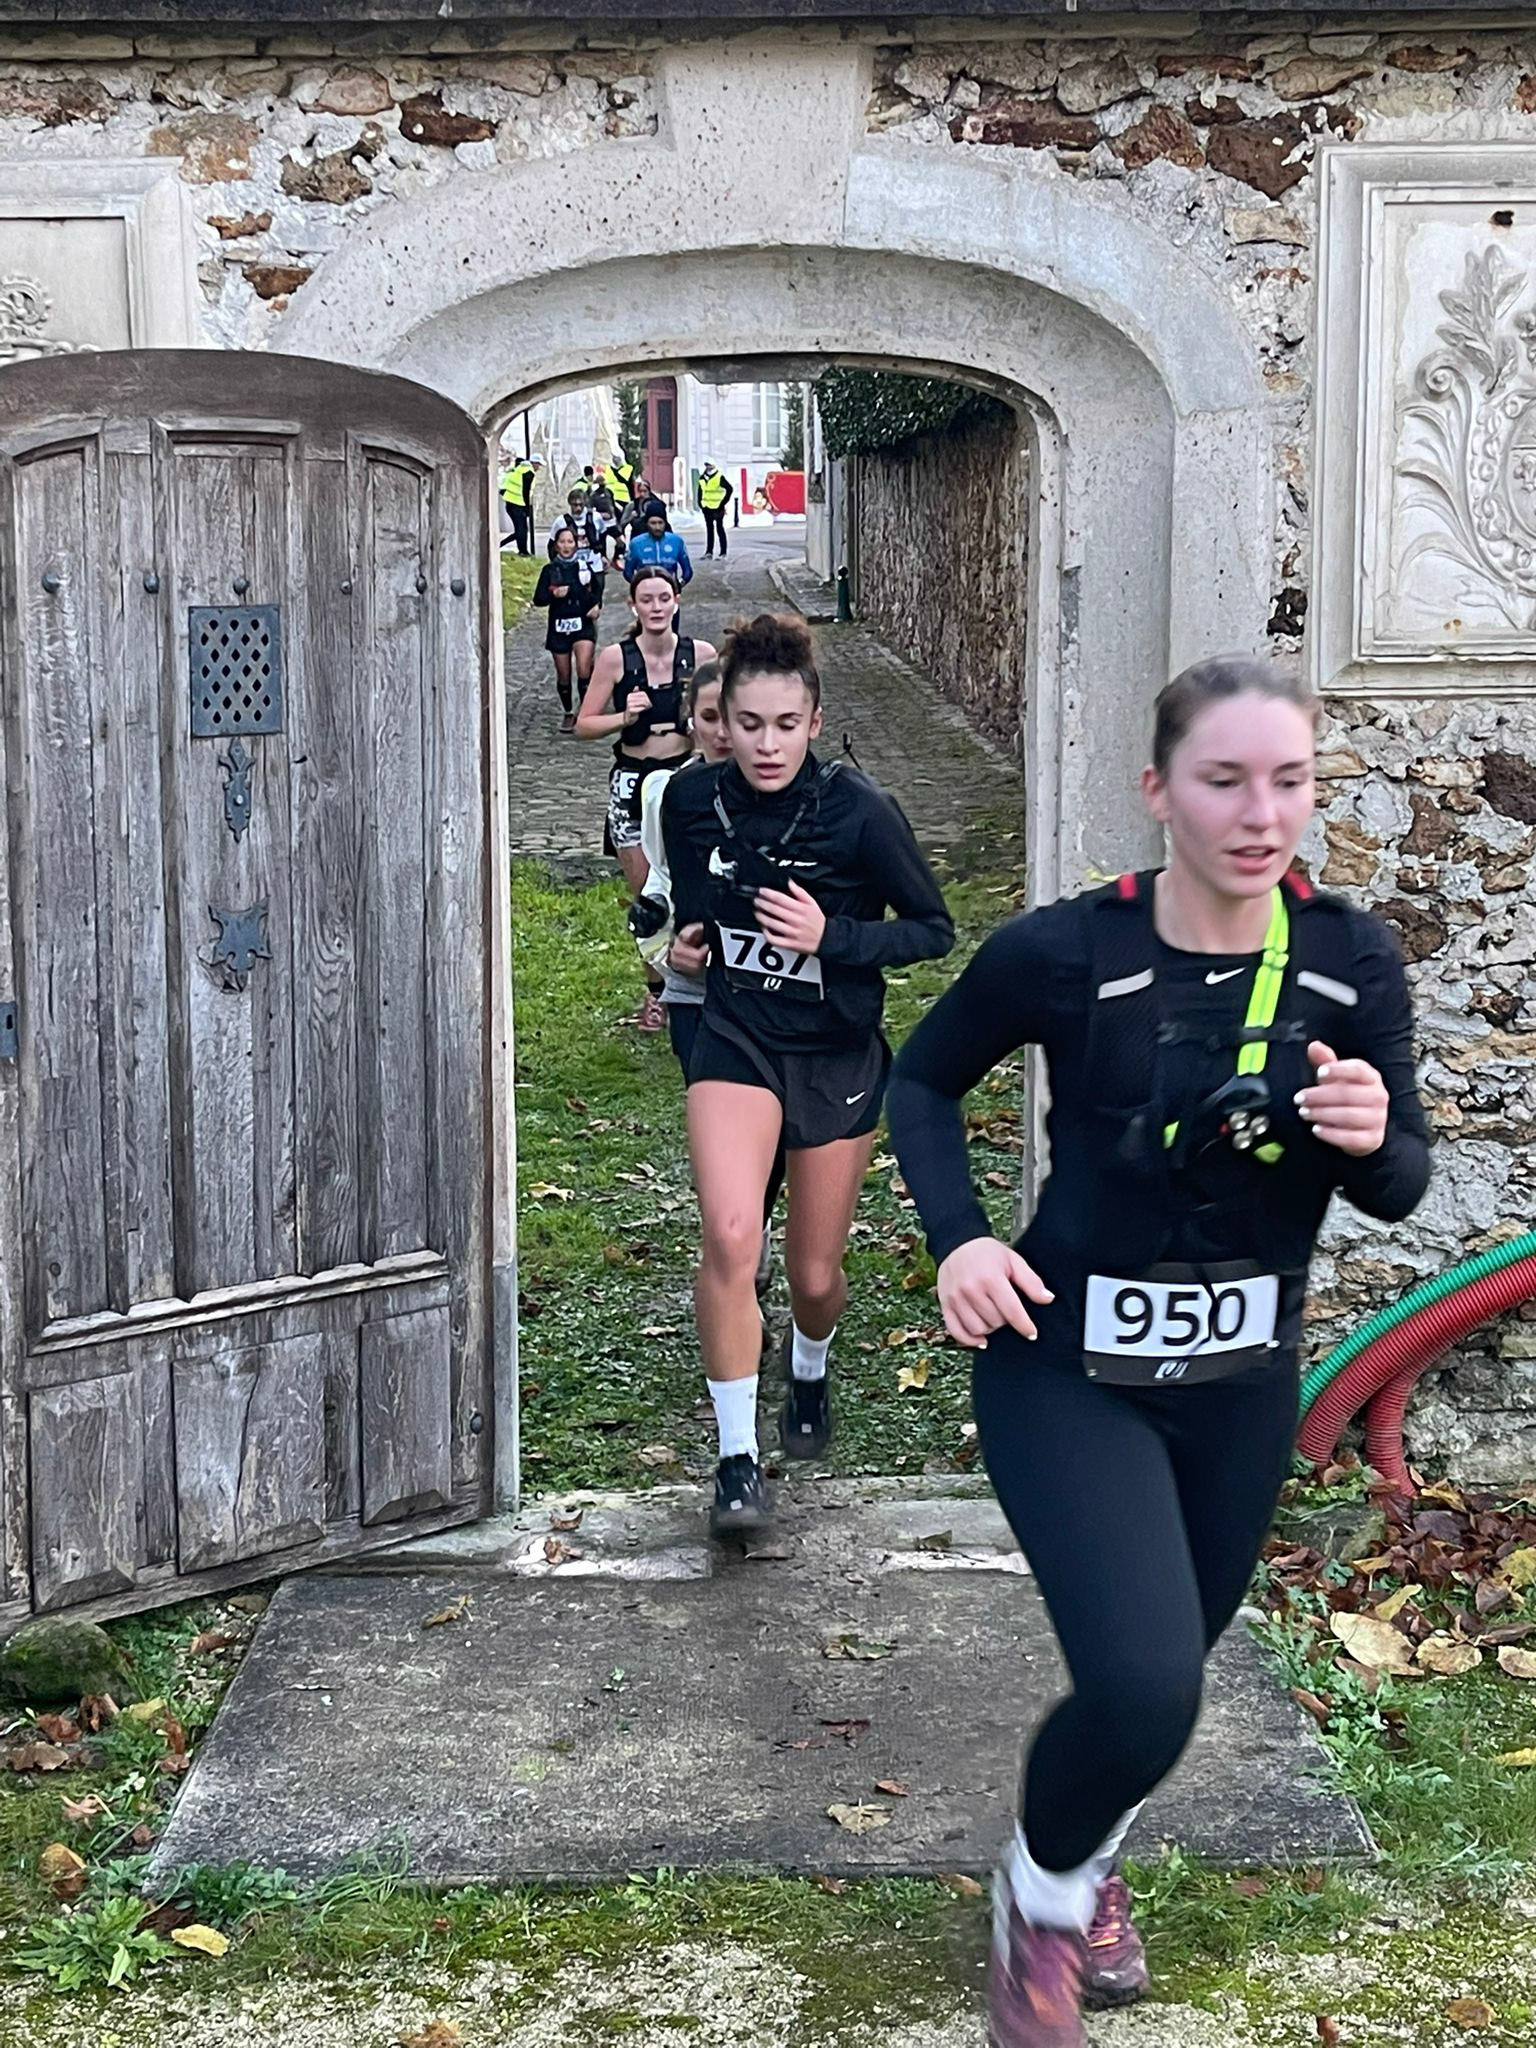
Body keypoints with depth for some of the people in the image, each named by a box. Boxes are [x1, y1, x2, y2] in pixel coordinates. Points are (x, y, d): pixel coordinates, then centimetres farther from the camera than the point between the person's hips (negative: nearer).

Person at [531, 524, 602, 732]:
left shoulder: (584, 567, 2)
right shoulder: (550, 570, 2)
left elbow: (596, 591, 17)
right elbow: (538, 599, 0)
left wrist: (597, 606, -1)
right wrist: (554, 594, -17)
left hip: (583, 625, -1)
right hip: (559, 627, 1)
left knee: (584, 669, -20)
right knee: (563, 675, 9)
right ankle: (568, 713, 29)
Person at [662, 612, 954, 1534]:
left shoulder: (857, 809, -17)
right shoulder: (693, 802, -6)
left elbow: (933, 929, -10)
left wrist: (831, 936, -24)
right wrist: (689, 942, -5)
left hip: (839, 1054, -1)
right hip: (736, 1041, 1)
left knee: (815, 1274, 10)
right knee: (730, 1238, -23)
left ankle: (810, 1375, 47)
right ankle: (738, 1458, -11)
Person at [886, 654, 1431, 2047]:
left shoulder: (1353, 963, -9)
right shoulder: (1067, 953, -18)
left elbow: (1400, 1189, -1)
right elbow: (925, 1080, 0)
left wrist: (1370, 1139, -24)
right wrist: (958, 1237, -15)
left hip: (1242, 1384, 4)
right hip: (1070, 1371, -4)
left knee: (1170, 1669, 20)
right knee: (1144, 1689, -19)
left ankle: (1091, 1864, 53)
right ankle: (1045, 1895, 14)